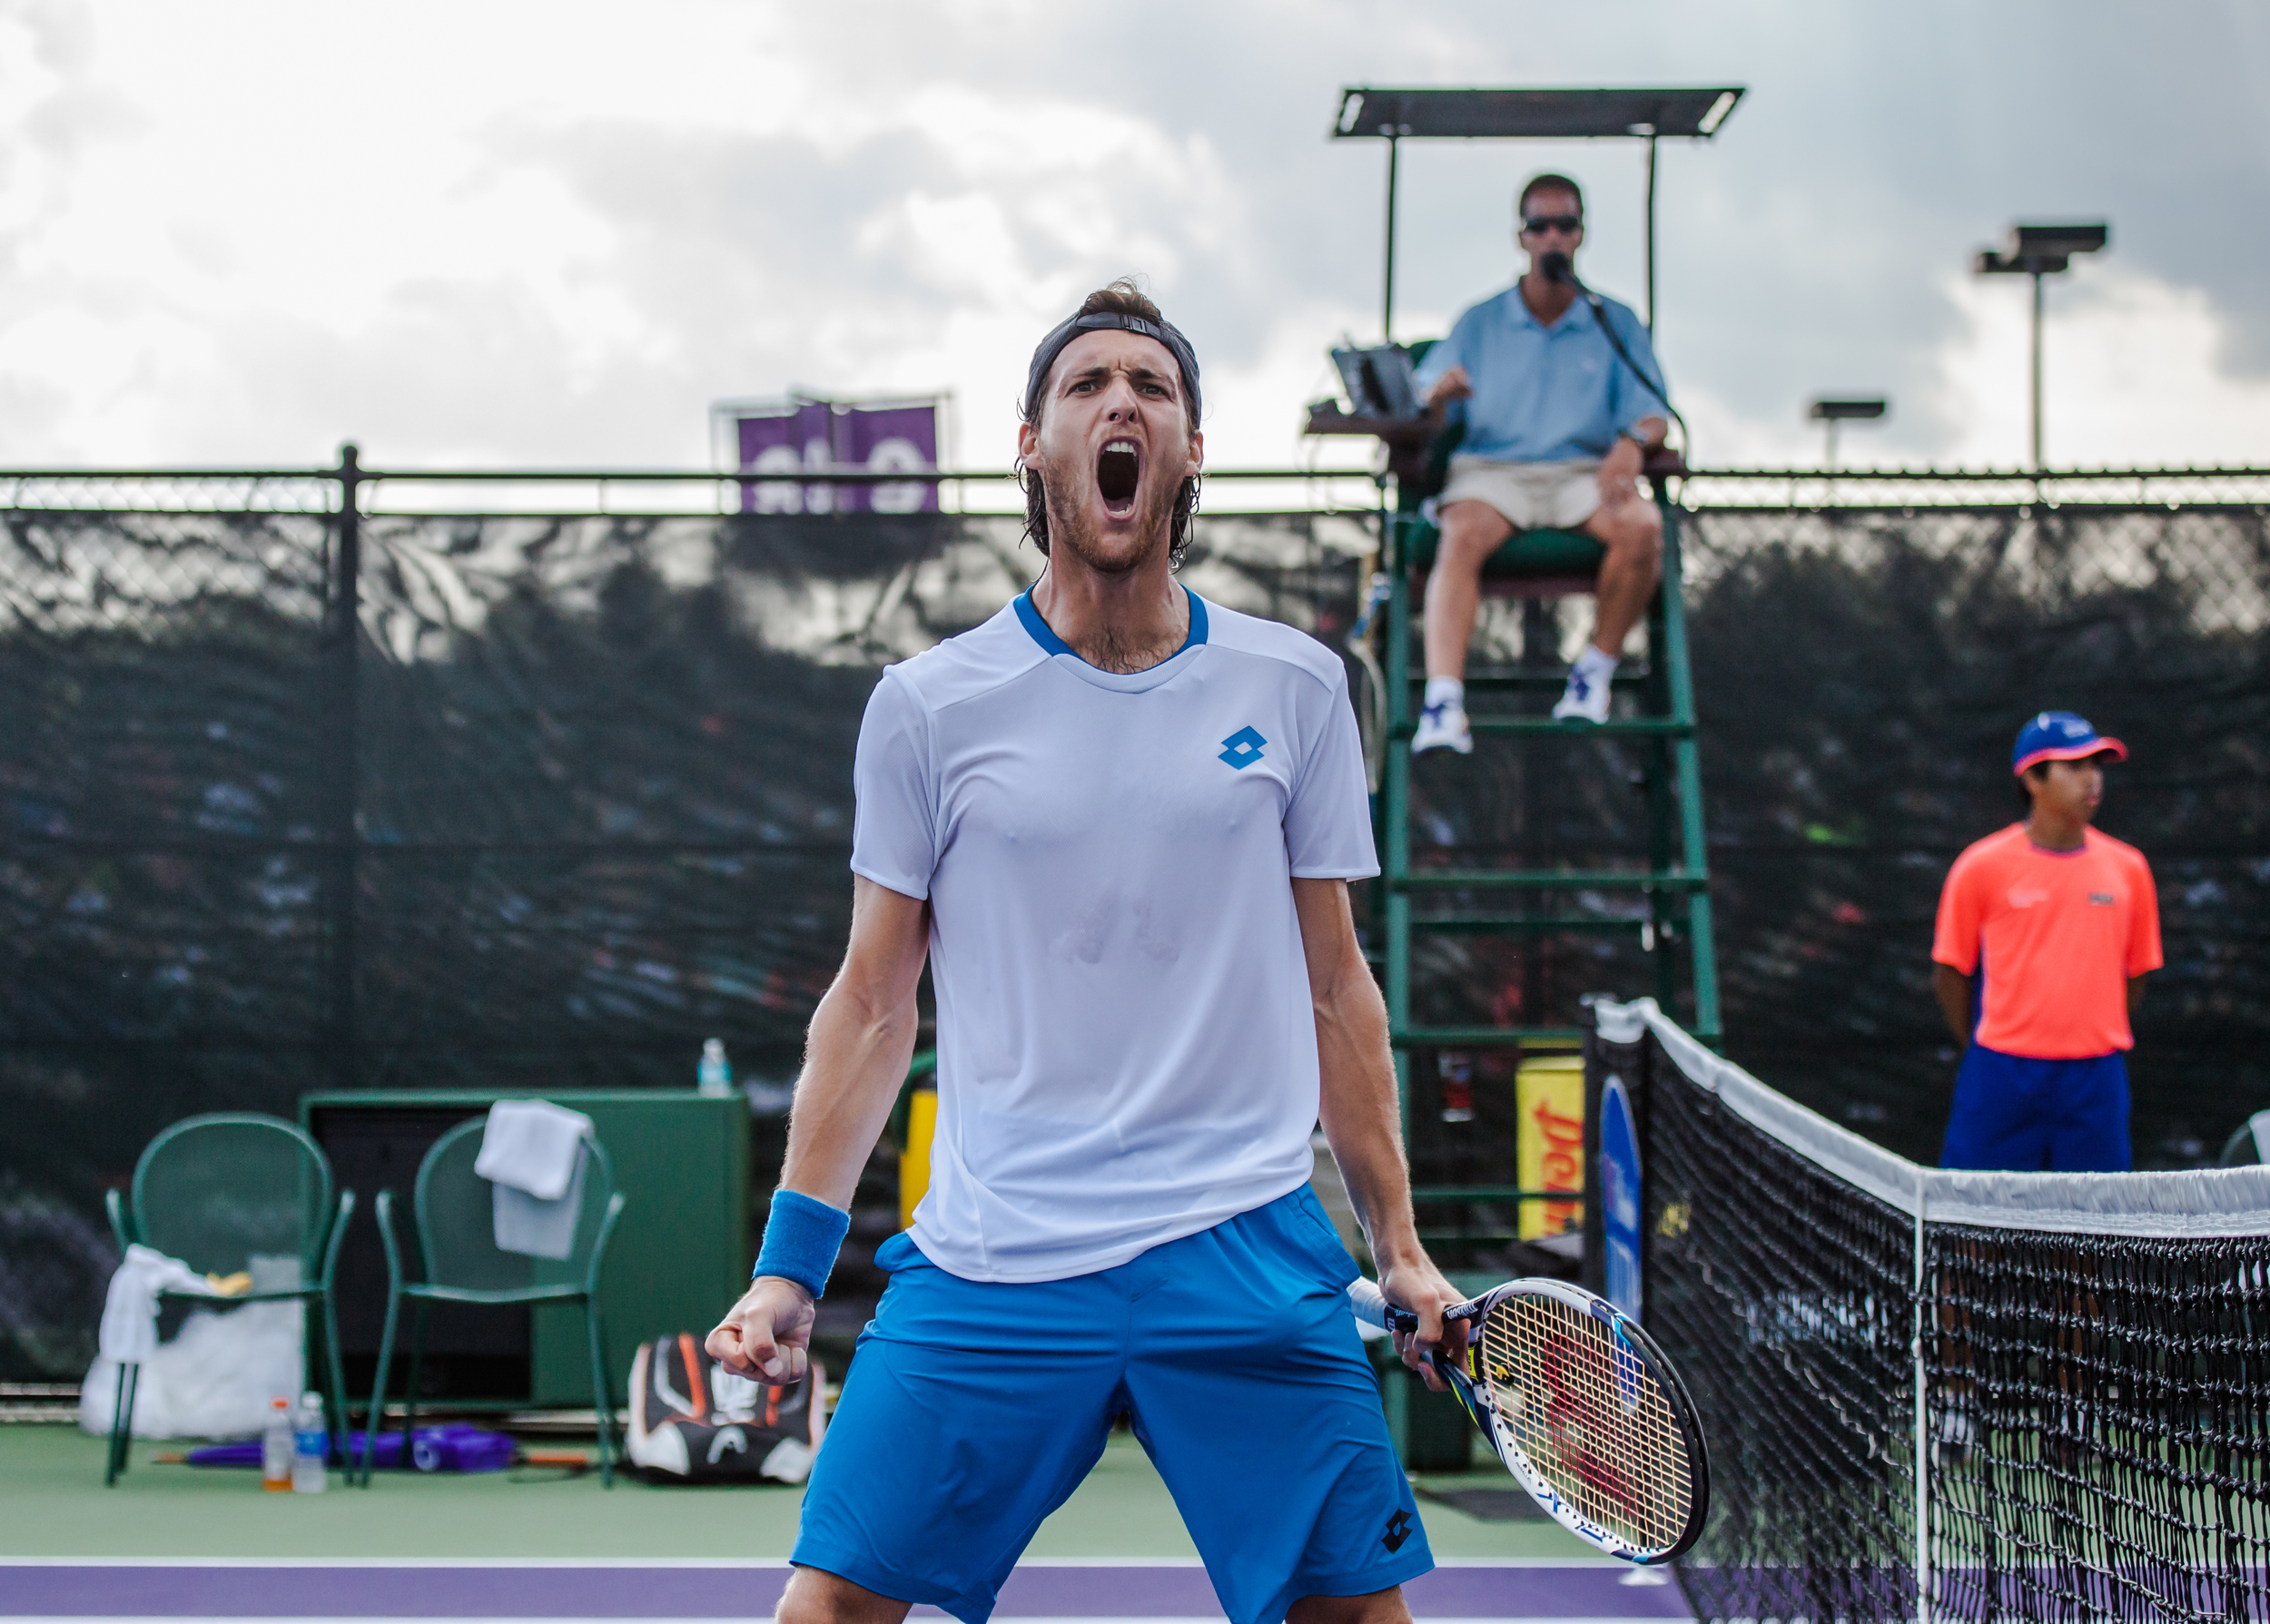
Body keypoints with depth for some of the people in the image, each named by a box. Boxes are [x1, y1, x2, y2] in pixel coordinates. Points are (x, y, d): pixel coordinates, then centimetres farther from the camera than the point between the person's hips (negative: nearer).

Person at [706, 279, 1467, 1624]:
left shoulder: (1296, 687, 7)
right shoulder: (928, 705, 3)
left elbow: (1334, 985, 12)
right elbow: (873, 1006, 8)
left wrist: (1399, 1245, 10)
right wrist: (789, 1265, 3)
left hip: (1247, 1250, 1)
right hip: (988, 1261, -1)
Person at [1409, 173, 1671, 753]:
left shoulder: (1617, 324, 17)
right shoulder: (1479, 323, 18)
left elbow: (1649, 411, 7)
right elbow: (1421, 397, 10)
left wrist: (1633, 442, -18)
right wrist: (1439, 392, -16)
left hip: (1585, 471, 1)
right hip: (1492, 468, -1)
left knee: (1641, 525, -32)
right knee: (1463, 535, -35)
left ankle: (1596, 669, -14)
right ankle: (1443, 705, -46)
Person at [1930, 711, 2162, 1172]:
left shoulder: (2128, 869, 6)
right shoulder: (1982, 867, -2)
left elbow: (2136, 974, 14)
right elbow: (1950, 971, 5)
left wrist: (2096, 1044, 9)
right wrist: (1986, 1058, 6)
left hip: (2096, 1081, 2)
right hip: (2002, 1077, -2)